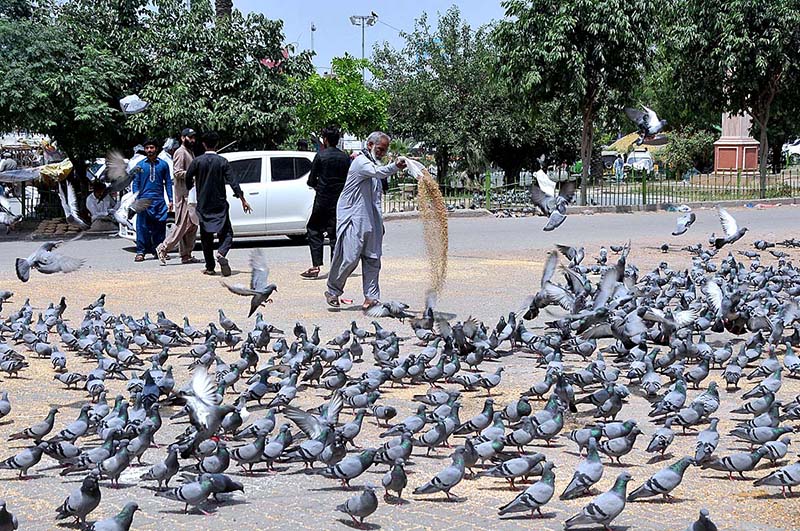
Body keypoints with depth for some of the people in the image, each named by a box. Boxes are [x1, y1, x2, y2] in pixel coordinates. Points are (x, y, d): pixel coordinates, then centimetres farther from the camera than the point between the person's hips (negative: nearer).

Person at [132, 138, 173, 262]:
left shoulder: (163, 164, 9)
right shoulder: (140, 165, 8)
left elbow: (168, 182, 11)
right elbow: (136, 183, 9)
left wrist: (170, 200, 5)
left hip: (159, 201, 1)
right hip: (144, 200, -1)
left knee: (160, 226, 2)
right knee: (142, 227, -5)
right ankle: (140, 252, -2)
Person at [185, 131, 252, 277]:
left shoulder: (197, 161, -3)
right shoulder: (222, 162, -4)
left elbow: (188, 179, -1)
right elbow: (232, 182, -8)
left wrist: (190, 187, 23)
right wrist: (242, 199, -5)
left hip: (203, 205, 1)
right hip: (220, 204, -1)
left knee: (206, 236, 8)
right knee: (226, 232, 6)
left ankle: (210, 267, 7)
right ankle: (221, 253, -24)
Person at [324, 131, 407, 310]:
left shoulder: (372, 163, 21)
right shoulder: (361, 162, -10)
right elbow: (377, 172, -32)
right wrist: (395, 166, -51)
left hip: (371, 220, 9)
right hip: (353, 218, -9)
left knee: (372, 259, 3)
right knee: (350, 258, -10)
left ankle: (371, 296, 5)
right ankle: (333, 291, 7)